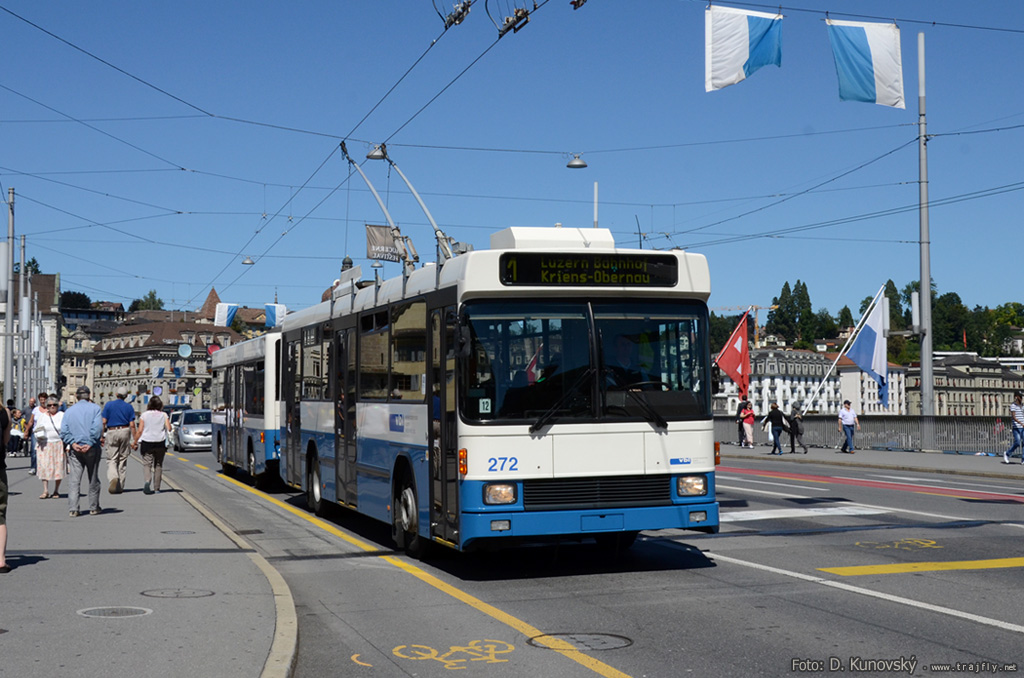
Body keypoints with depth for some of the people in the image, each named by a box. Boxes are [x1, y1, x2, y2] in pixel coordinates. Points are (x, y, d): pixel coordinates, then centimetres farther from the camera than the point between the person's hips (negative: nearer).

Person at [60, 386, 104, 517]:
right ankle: (94, 507, 17)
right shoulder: (94, 408, -2)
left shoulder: (69, 410, 8)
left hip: (75, 449, 2)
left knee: (74, 480, 1)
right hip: (91, 449, -2)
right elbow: (97, 428, -14)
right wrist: (90, 443, -11)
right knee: (93, 479, 10)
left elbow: (64, 431, -1)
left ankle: (73, 509, -7)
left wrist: (73, 443, -5)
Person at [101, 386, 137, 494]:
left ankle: (113, 478, -27)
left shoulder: (108, 405, 1)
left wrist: (101, 436, 2)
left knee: (111, 460, 2)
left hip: (112, 432, -1)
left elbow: (103, 422, -3)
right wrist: (135, 439, 2)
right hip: (125, 432, 1)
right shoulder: (129, 407, 3)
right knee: (123, 460, 10)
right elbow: (132, 425, -2)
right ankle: (120, 486, 12)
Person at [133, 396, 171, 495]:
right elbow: (169, 428, -3)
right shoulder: (164, 415, 1)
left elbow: (139, 430, -4)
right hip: (160, 443, 1)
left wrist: (134, 442, 5)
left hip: (147, 442, -1)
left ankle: (147, 481, -29)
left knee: (147, 464, -2)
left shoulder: (144, 415, -1)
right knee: (158, 465, 11)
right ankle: (156, 488, 14)